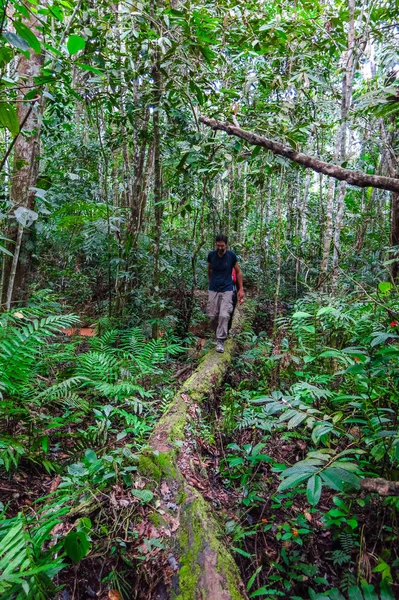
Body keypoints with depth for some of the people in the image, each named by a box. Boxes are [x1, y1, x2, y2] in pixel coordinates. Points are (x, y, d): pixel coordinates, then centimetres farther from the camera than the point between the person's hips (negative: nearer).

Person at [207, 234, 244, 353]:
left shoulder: (231, 256, -7)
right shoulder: (211, 255, -2)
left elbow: (238, 272, 3)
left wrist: (241, 289, 0)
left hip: (227, 290, -2)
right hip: (213, 290, 2)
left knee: (224, 315, -16)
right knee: (212, 316, 1)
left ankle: (220, 341, -7)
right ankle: (219, 333, 27)